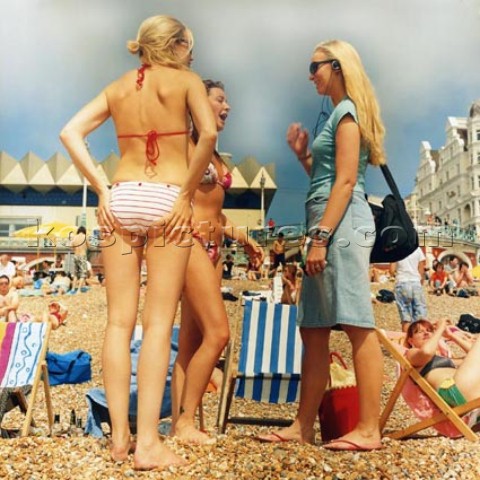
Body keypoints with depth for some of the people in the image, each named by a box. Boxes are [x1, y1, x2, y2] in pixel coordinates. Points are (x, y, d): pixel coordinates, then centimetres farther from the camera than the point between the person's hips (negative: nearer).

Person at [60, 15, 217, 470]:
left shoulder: (117, 87, 15)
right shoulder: (186, 80, 4)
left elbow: (70, 133, 4)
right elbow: (209, 133, -14)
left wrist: (101, 190, 2)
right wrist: (187, 194, -8)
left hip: (121, 199, 4)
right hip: (166, 200, -4)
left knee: (119, 321, 6)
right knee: (157, 323, -2)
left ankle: (119, 436, 11)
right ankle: (147, 442, -1)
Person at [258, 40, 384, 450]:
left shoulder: (347, 111, -2)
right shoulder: (340, 115, 25)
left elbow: (345, 181, -13)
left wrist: (320, 236, -18)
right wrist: (302, 153, 17)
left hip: (342, 224, -10)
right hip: (329, 226, 10)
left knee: (357, 324, -9)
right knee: (313, 329, 7)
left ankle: (369, 430, -4)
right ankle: (303, 426, 13)